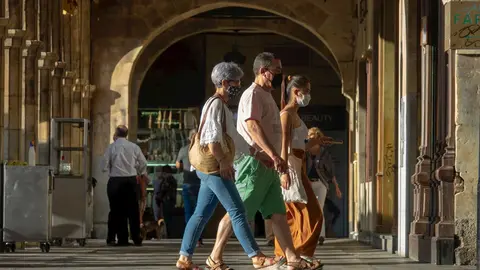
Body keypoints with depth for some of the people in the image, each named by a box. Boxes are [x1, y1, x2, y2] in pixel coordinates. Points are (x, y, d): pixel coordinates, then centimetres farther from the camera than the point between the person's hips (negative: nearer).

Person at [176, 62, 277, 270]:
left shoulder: (221, 105, 21)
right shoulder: (216, 104, -11)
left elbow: (234, 139, 23)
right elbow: (212, 138, -20)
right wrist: (223, 162, -22)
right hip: (214, 166, -10)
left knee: (202, 214, 9)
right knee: (237, 212, -10)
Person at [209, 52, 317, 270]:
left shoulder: (267, 96, 19)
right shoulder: (253, 94, -11)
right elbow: (253, 126, -24)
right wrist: (274, 156, -33)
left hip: (268, 164, 10)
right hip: (254, 162, -10)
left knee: (278, 213, 5)